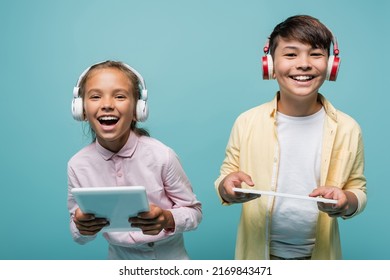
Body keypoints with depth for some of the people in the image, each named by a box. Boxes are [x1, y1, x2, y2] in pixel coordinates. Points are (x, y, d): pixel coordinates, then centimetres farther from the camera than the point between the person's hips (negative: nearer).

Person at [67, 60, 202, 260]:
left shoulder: (162, 156, -22)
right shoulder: (77, 165, -15)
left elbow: (193, 211, -10)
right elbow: (79, 237, -4)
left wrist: (167, 219, -30)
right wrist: (81, 227, -25)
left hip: (169, 257, -2)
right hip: (121, 259, 2)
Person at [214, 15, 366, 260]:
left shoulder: (347, 129, -9)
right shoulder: (247, 122, -10)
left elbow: (358, 190, 0)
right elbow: (226, 176, -3)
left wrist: (346, 202, -21)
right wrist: (227, 187, -25)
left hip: (318, 254, 0)